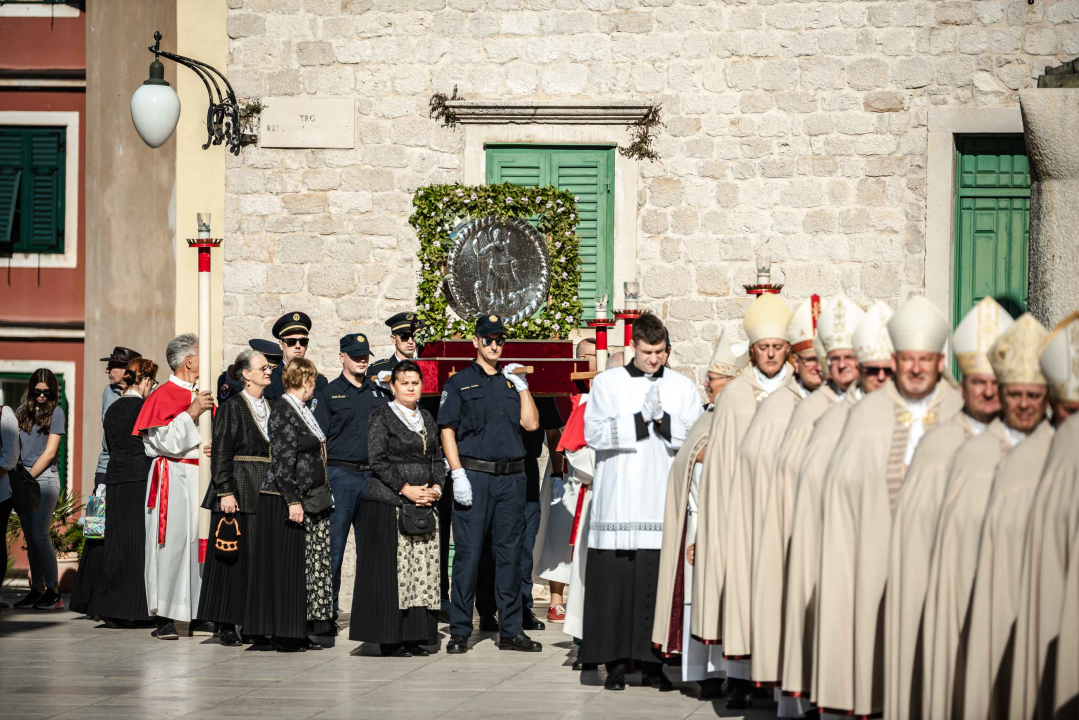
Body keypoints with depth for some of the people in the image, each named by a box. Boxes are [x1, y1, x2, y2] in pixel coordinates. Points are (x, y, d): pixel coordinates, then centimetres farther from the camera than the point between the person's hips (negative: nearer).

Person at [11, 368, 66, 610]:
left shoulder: (55, 412, 0)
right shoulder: (22, 411, 15)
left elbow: (50, 452, -5)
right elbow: (14, 445, 15)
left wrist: (29, 476, -8)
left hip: (45, 477, -5)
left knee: (39, 534, -12)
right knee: (29, 537, 4)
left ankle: (53, 591, -9)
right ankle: (37, 589, 8)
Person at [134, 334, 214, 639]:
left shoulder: (201, 395, 17)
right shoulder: (164, 396, -6)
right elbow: (165, 441, -15)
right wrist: (191, 413, -18)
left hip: (202, 476, 7)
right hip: (175, 479, -7)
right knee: (173, 543, -9)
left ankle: (200, 613, 7)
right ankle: (164, 619, -7)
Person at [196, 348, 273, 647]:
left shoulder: (272, 407, 14)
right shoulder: (231, 407, -5)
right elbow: (220, 453, -9)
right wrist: (225, 492, -17)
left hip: (267, 490, 6)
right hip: (238, 489, -6)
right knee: (234, 555, -4)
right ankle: (226, 625, 0)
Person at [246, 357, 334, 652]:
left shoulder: (302, 410, 15)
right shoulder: (283, 411, -14)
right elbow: (282, 460, -19)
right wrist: (293, 501, -22)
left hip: (310, 499, 9)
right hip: (288, 499, -9)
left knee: (307, 565, 9)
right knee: (288, 565, -5)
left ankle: (305, 632, 13)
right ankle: (284, 637, -1)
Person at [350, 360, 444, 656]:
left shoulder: (427, 418, 16)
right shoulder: (382, 417, -2)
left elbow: (437, 459, 17)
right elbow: (378, 461, -9)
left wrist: (436, 487, -1)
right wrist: (406, 489, -14)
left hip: (425, 503, 6)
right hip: (389, 503, -6)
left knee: (423, 570, 2)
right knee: (392, 568, -7)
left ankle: (417, 638, 6)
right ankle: (391, 640, -4)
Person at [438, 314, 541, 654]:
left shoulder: (511, 382, 17)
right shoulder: (459, 383, 5)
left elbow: (531, 423, 7)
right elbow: (447, 431, -2)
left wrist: (522, 385, 2)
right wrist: (458, 474, -11)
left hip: (511, 477, 4)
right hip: (474, 475, -4)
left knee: (510, 553, 6)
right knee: (468, 553, -4)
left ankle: (510, 630, 11)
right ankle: (459, 632, 1)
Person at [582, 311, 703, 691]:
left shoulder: (682, 387, 11)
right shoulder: (607, 384, 9)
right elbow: (594, 433, -4)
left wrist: (663, 418, -12)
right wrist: (641, 418, -10)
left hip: (663, 501, 1)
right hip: (618, 501, -1)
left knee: (659, 581, -3)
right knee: (615, 578, -4)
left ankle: (652, 663, 4)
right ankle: (615, 662, 1)